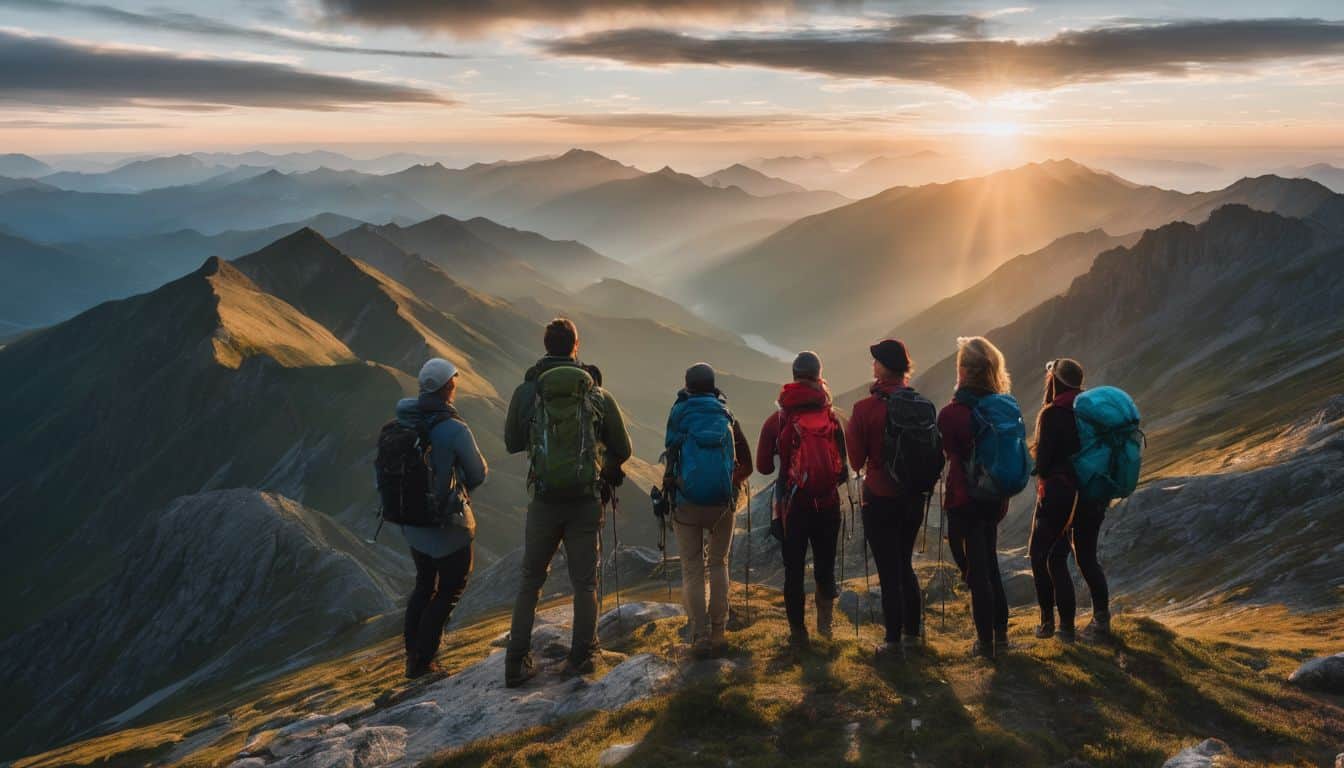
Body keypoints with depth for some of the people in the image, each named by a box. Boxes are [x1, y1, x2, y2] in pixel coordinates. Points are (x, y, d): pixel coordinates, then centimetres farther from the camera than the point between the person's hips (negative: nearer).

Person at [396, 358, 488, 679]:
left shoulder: (403, 421, -6)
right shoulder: (455, 430, -25)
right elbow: (478, 474, -14)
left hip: (411, 521, 6)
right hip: (446, 523, -6)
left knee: (424, 585, 24)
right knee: (450, 589, 12)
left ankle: (413, 653, 31)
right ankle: (421, 661, 12)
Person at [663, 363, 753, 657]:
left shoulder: (678, 414, -1)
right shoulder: (726, 417, 3)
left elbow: (671, 454, 9)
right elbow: (746, 465, 7)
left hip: (686, 502, -1)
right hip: (722, 502, 1)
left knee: (692, 569, 6)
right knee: (718, 564, 15)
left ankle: (700, 636, 3)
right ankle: (718, 632, 14)